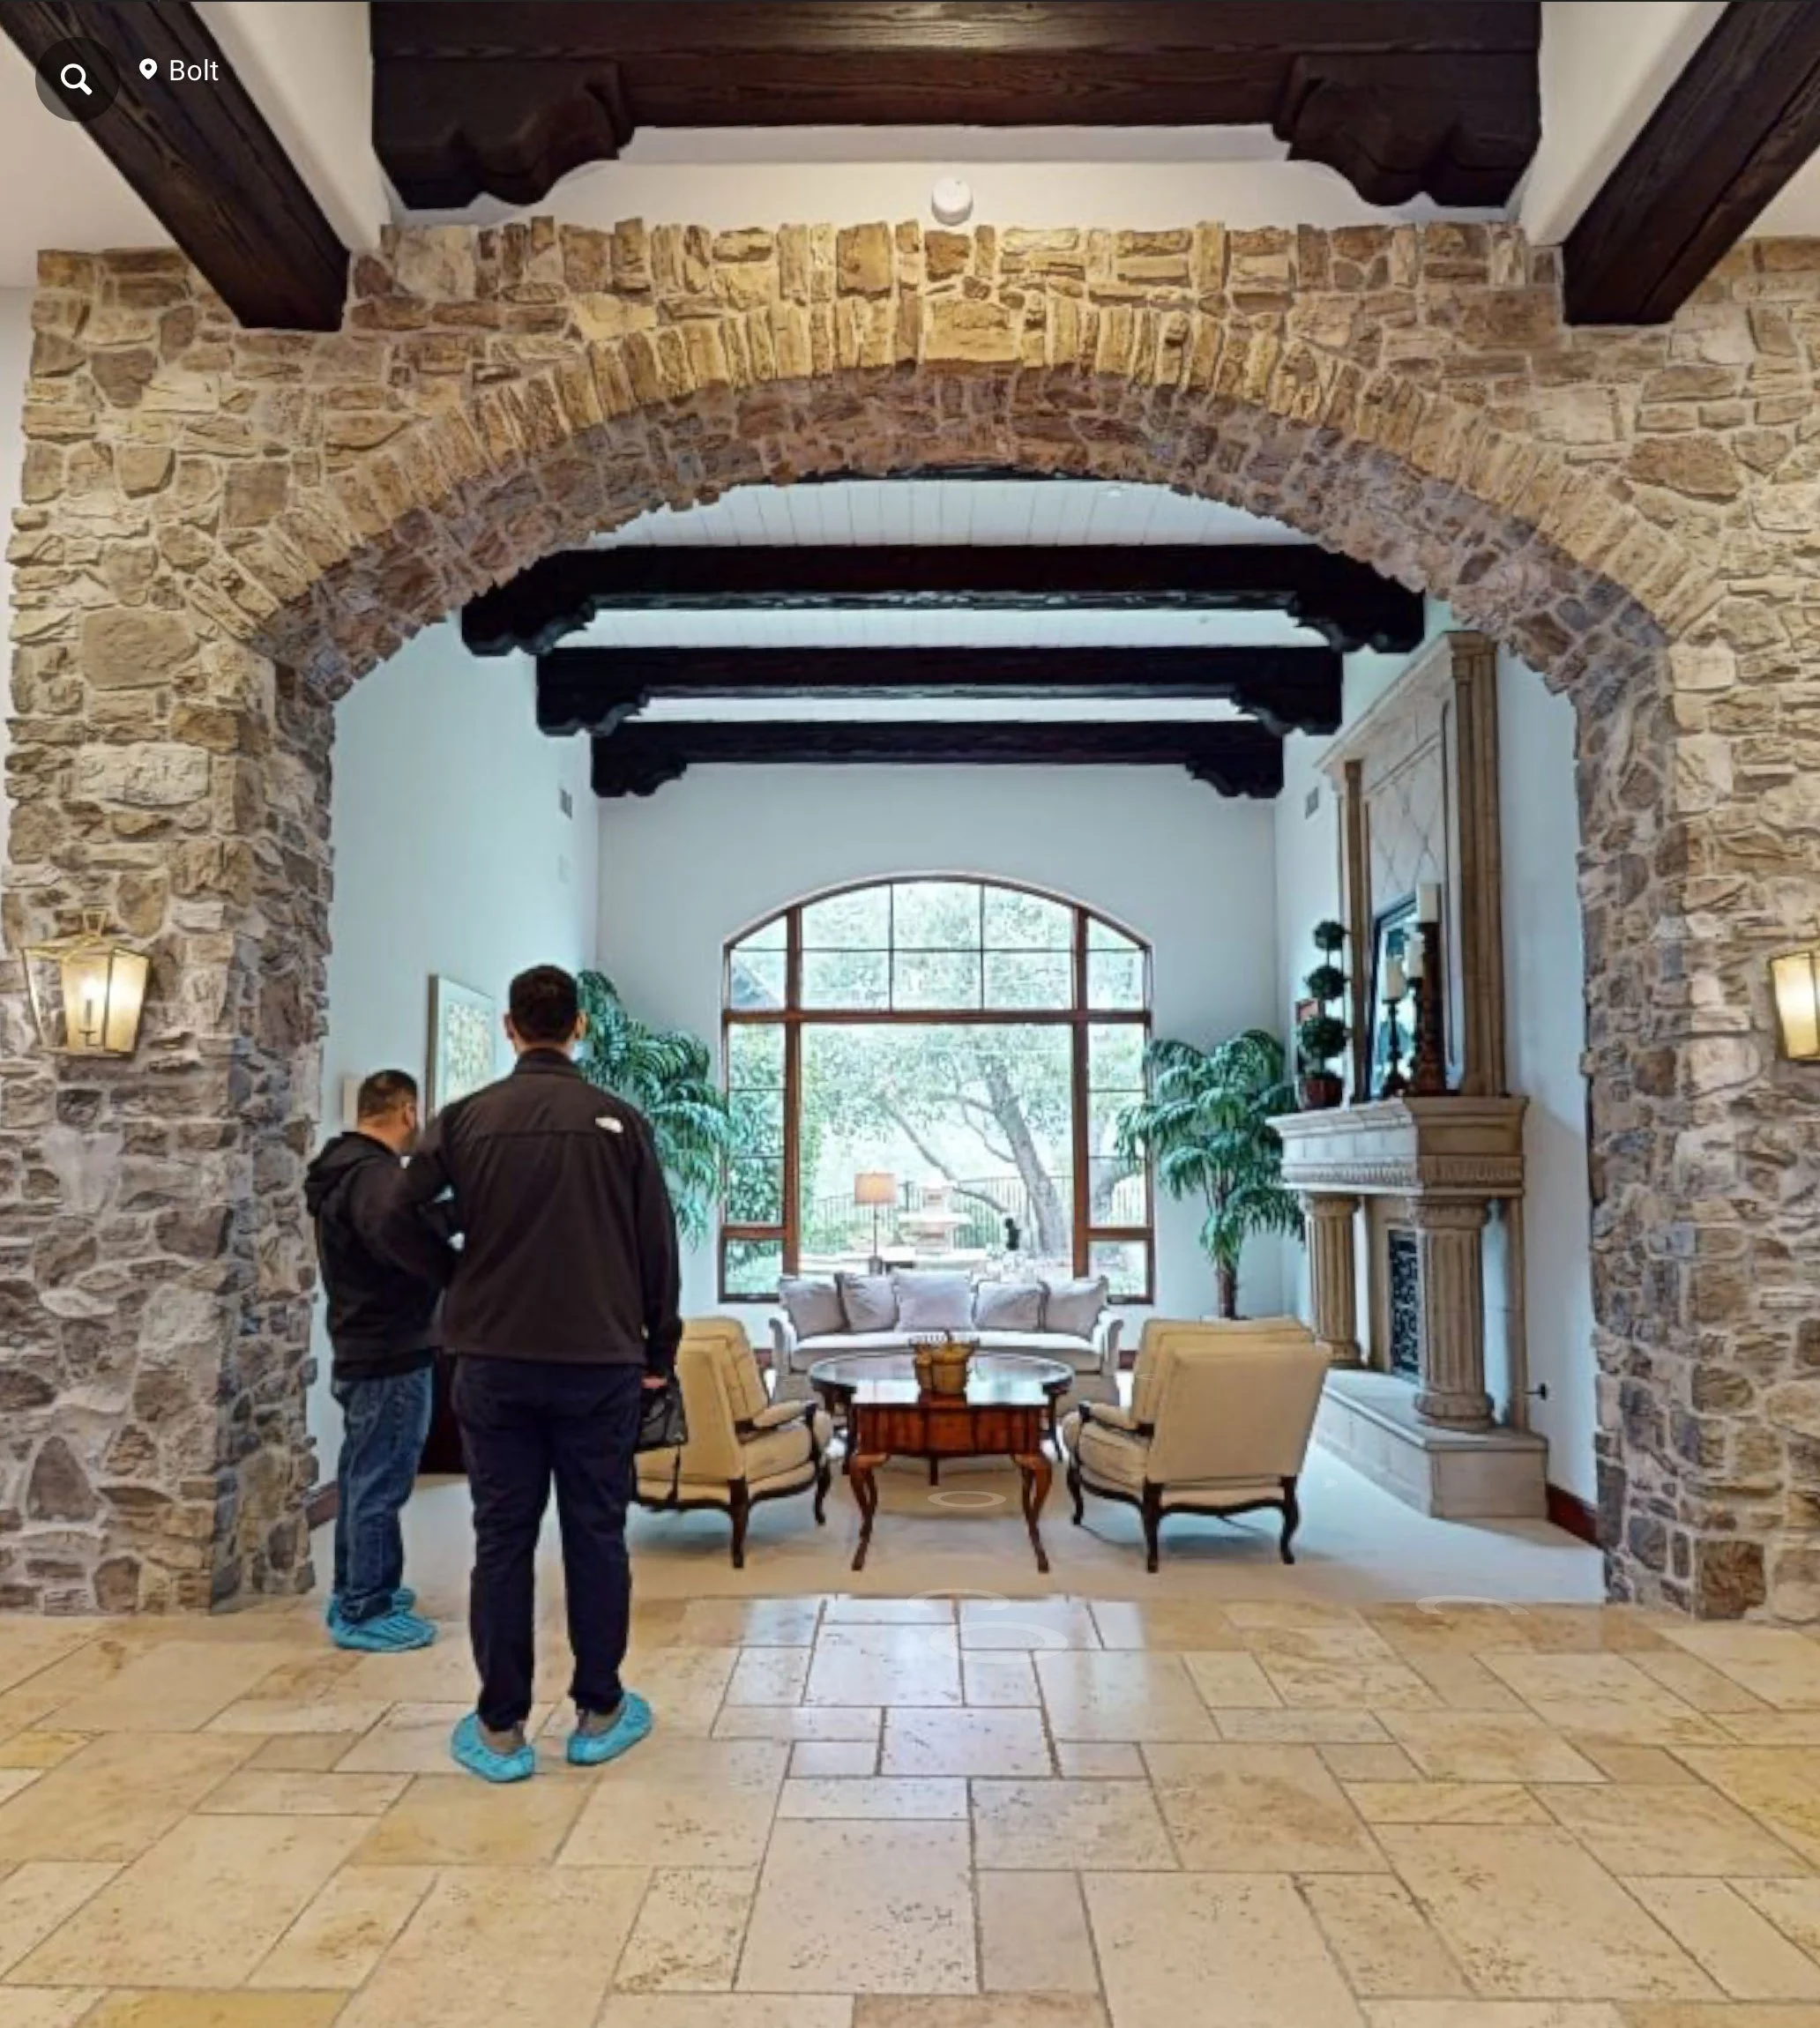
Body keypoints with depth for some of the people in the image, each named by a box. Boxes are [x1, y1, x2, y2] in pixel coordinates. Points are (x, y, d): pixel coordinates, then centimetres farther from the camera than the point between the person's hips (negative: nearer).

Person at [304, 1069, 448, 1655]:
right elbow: (405, 1236, -41)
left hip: (361, 1350, 10)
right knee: (380, 1484, -1)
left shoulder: (340, 1169, 12)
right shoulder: (374, 1173, -21)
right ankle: (365, 1613, 9)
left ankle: (354, 1592, 32)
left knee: (361, 1477, 19)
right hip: (393, 1354, -10)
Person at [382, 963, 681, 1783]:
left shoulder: (465, 1118, 0)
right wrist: (659, 1352, 9)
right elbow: (658, 1249, 0)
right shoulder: (620, 1121, -1)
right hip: (600, 1362, 0)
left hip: (494, 1362, 1)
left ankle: (500, 1729, 14)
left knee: (502, 1540, 8)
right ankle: (600, 1713, 19)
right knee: (596, 1536, 10)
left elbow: (400, 1217, -1)